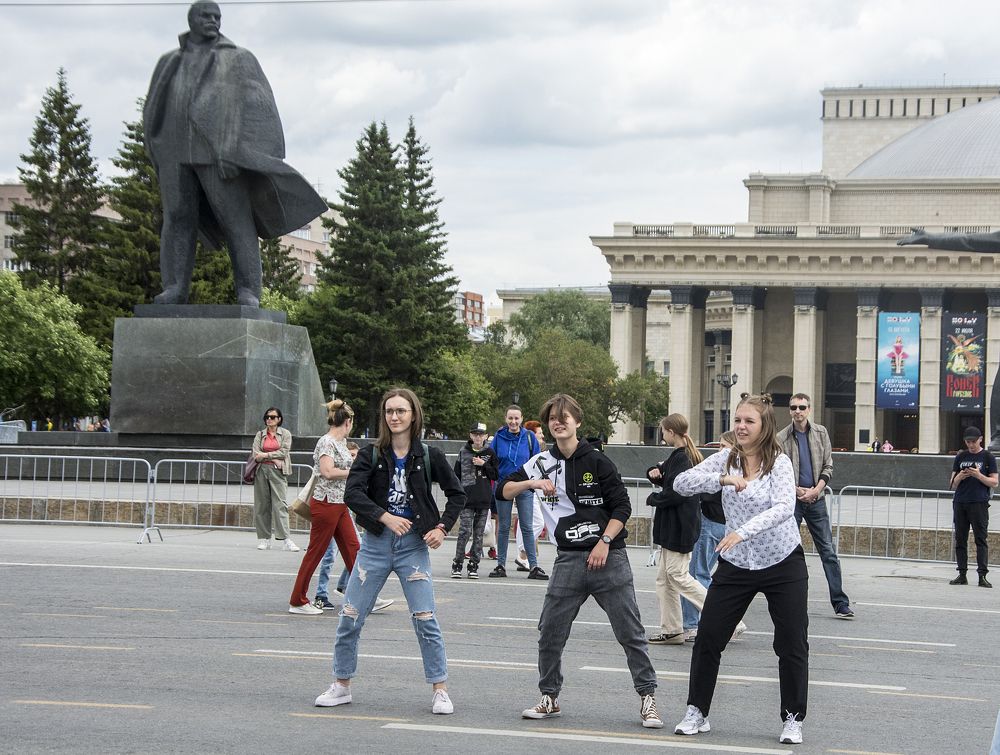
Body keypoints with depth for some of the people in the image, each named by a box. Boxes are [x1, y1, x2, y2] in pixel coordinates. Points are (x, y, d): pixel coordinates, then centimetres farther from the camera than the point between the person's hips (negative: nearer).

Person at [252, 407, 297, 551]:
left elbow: (284, 452, -4)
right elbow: (256, 455, 2)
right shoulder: (260, 435, 14)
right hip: (262, 470, 3)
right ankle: (264, 539, 6)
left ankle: (284, 539, -18)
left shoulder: (285, 434, 8)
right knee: (262, 505, 2)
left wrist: (266, 455, -7)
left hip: (278, 471, -3)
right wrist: (274, 458, -8)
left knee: (280, 504, -12)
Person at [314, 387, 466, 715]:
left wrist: (442, 528, -2)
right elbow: (352, 492, -14)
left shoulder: (428, 456, 1)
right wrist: (384, 517, -28)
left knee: (426, 620, -6)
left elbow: (457, 494, 10)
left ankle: (440, 691, 4)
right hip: (376, 542, 1)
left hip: (414, 544, -1)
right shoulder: (371, 454, 0)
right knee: (350, 617, 2)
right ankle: (341, 685, 17)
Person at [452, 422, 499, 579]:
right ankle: (457, 565, -2)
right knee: (465, 531, -11)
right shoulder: (464, 452, 5)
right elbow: (456, 475, 8)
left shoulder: (490, 453, 7)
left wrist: (483, 464, -7)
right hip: (467, 498, -2)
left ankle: (474, 565, 11)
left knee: (479, 533, 4)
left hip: (484, 500, 2)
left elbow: (496, 475, 5)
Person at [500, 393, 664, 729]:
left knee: (630, 632, -3)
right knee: (550, 632, 2)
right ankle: (550, 698, 17)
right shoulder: (542, 463, 8)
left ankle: (647, 698, 5)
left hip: (608, 556, -3)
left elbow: (622, 507, -1)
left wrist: (605, 542, -12)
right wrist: (532, 483, -9)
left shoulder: (596, 461, -2)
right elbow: (502, 491, 8)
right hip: (569, 559, 3)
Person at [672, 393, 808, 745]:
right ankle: (696, 713, 15)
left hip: (783, 564, -3)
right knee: (708, 638, 1)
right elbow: (681, 484, -12)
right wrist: (722, 479, -28)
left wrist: (744, 531, -41)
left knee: (792, 646, 0)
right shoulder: (726, 459, -2)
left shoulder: (779, 462, -12)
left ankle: (793, 719, 14)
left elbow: (784, 508, -27)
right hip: (735, 566, 3)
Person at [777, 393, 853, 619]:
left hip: (816, 499, 2)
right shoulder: (782, 438, -1)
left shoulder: (820, 433, 7)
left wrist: (815, 490, -8)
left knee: (828, 551, -2)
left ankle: (840, 602, -3)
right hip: (791, 500, -2)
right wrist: (798, 491, -11)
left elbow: (828, 467, 6)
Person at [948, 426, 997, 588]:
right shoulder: (961, 457, 14)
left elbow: (994, 482, 1)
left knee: (981, 540, -7)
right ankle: (962, 574, 6)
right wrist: (959, 477, -8)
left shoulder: (987, 457, 4)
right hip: (960, 502, 4)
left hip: (979, 503, -4)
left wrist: (979, 476, -15)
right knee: (960, 540, 3)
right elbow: (952, 485, 14)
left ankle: (982, 575, -9)